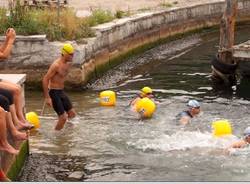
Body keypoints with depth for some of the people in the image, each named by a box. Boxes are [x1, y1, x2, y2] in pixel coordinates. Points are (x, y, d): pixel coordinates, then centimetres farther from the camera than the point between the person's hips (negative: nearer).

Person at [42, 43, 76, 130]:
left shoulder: (68, 64, 5)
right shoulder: (56, 65, -21)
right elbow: (45, 80, -22)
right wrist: (47, 97, -24)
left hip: (61, 91, 9)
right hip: (53, 92, -9)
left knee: (72, 114, 11)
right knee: (63, 117, -12)